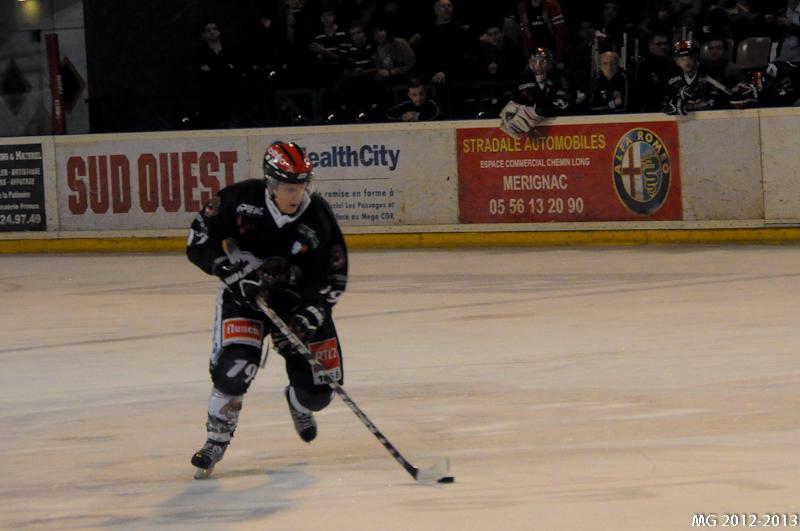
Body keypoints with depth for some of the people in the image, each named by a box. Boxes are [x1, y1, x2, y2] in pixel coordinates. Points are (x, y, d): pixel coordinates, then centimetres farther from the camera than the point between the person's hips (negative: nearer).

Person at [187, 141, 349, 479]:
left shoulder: (319, 217, -18)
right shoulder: (240, 200, -20)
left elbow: (334, 280, -13)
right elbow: (199, 242, -12)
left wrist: (304, 320, -25)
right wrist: (236, 271, -25)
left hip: (299, 300, 2)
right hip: (244, 295, -1)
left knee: (317, 392, -1)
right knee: (235, 365, -26)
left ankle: (298, 403, 39)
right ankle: (216, 438, -2)